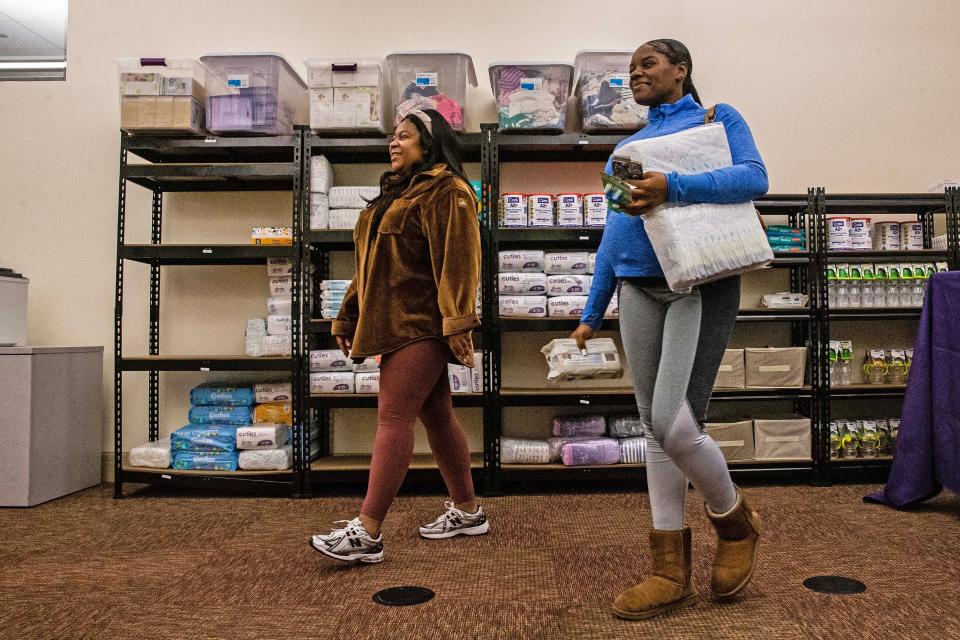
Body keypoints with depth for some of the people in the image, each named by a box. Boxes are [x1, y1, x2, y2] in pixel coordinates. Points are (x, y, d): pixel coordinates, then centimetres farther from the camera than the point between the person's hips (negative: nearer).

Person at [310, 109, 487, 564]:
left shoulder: (445, 191, -6)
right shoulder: (396, 193, 24)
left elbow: (456, 260, -17)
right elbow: (371, 264, 23)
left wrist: (457, 324, -25)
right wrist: (348, 319, 20)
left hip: (420, 326, -9)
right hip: (398, 324, 9)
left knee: (393, 416, -12)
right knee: (435, 414, 11)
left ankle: (367, 532, -11)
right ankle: (467, 512, 21)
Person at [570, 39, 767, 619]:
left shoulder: (717, 118, 7)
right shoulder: (627, 147, 22)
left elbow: (755, 178, -10)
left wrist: (672, 188, -21)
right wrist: (593, 312, 16)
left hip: (702, 284, -5)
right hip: (639, 288, 6)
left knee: (675, 424, -14)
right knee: (656, 430, 4)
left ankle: (736, 522, 18)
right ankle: (672, 575, 13)